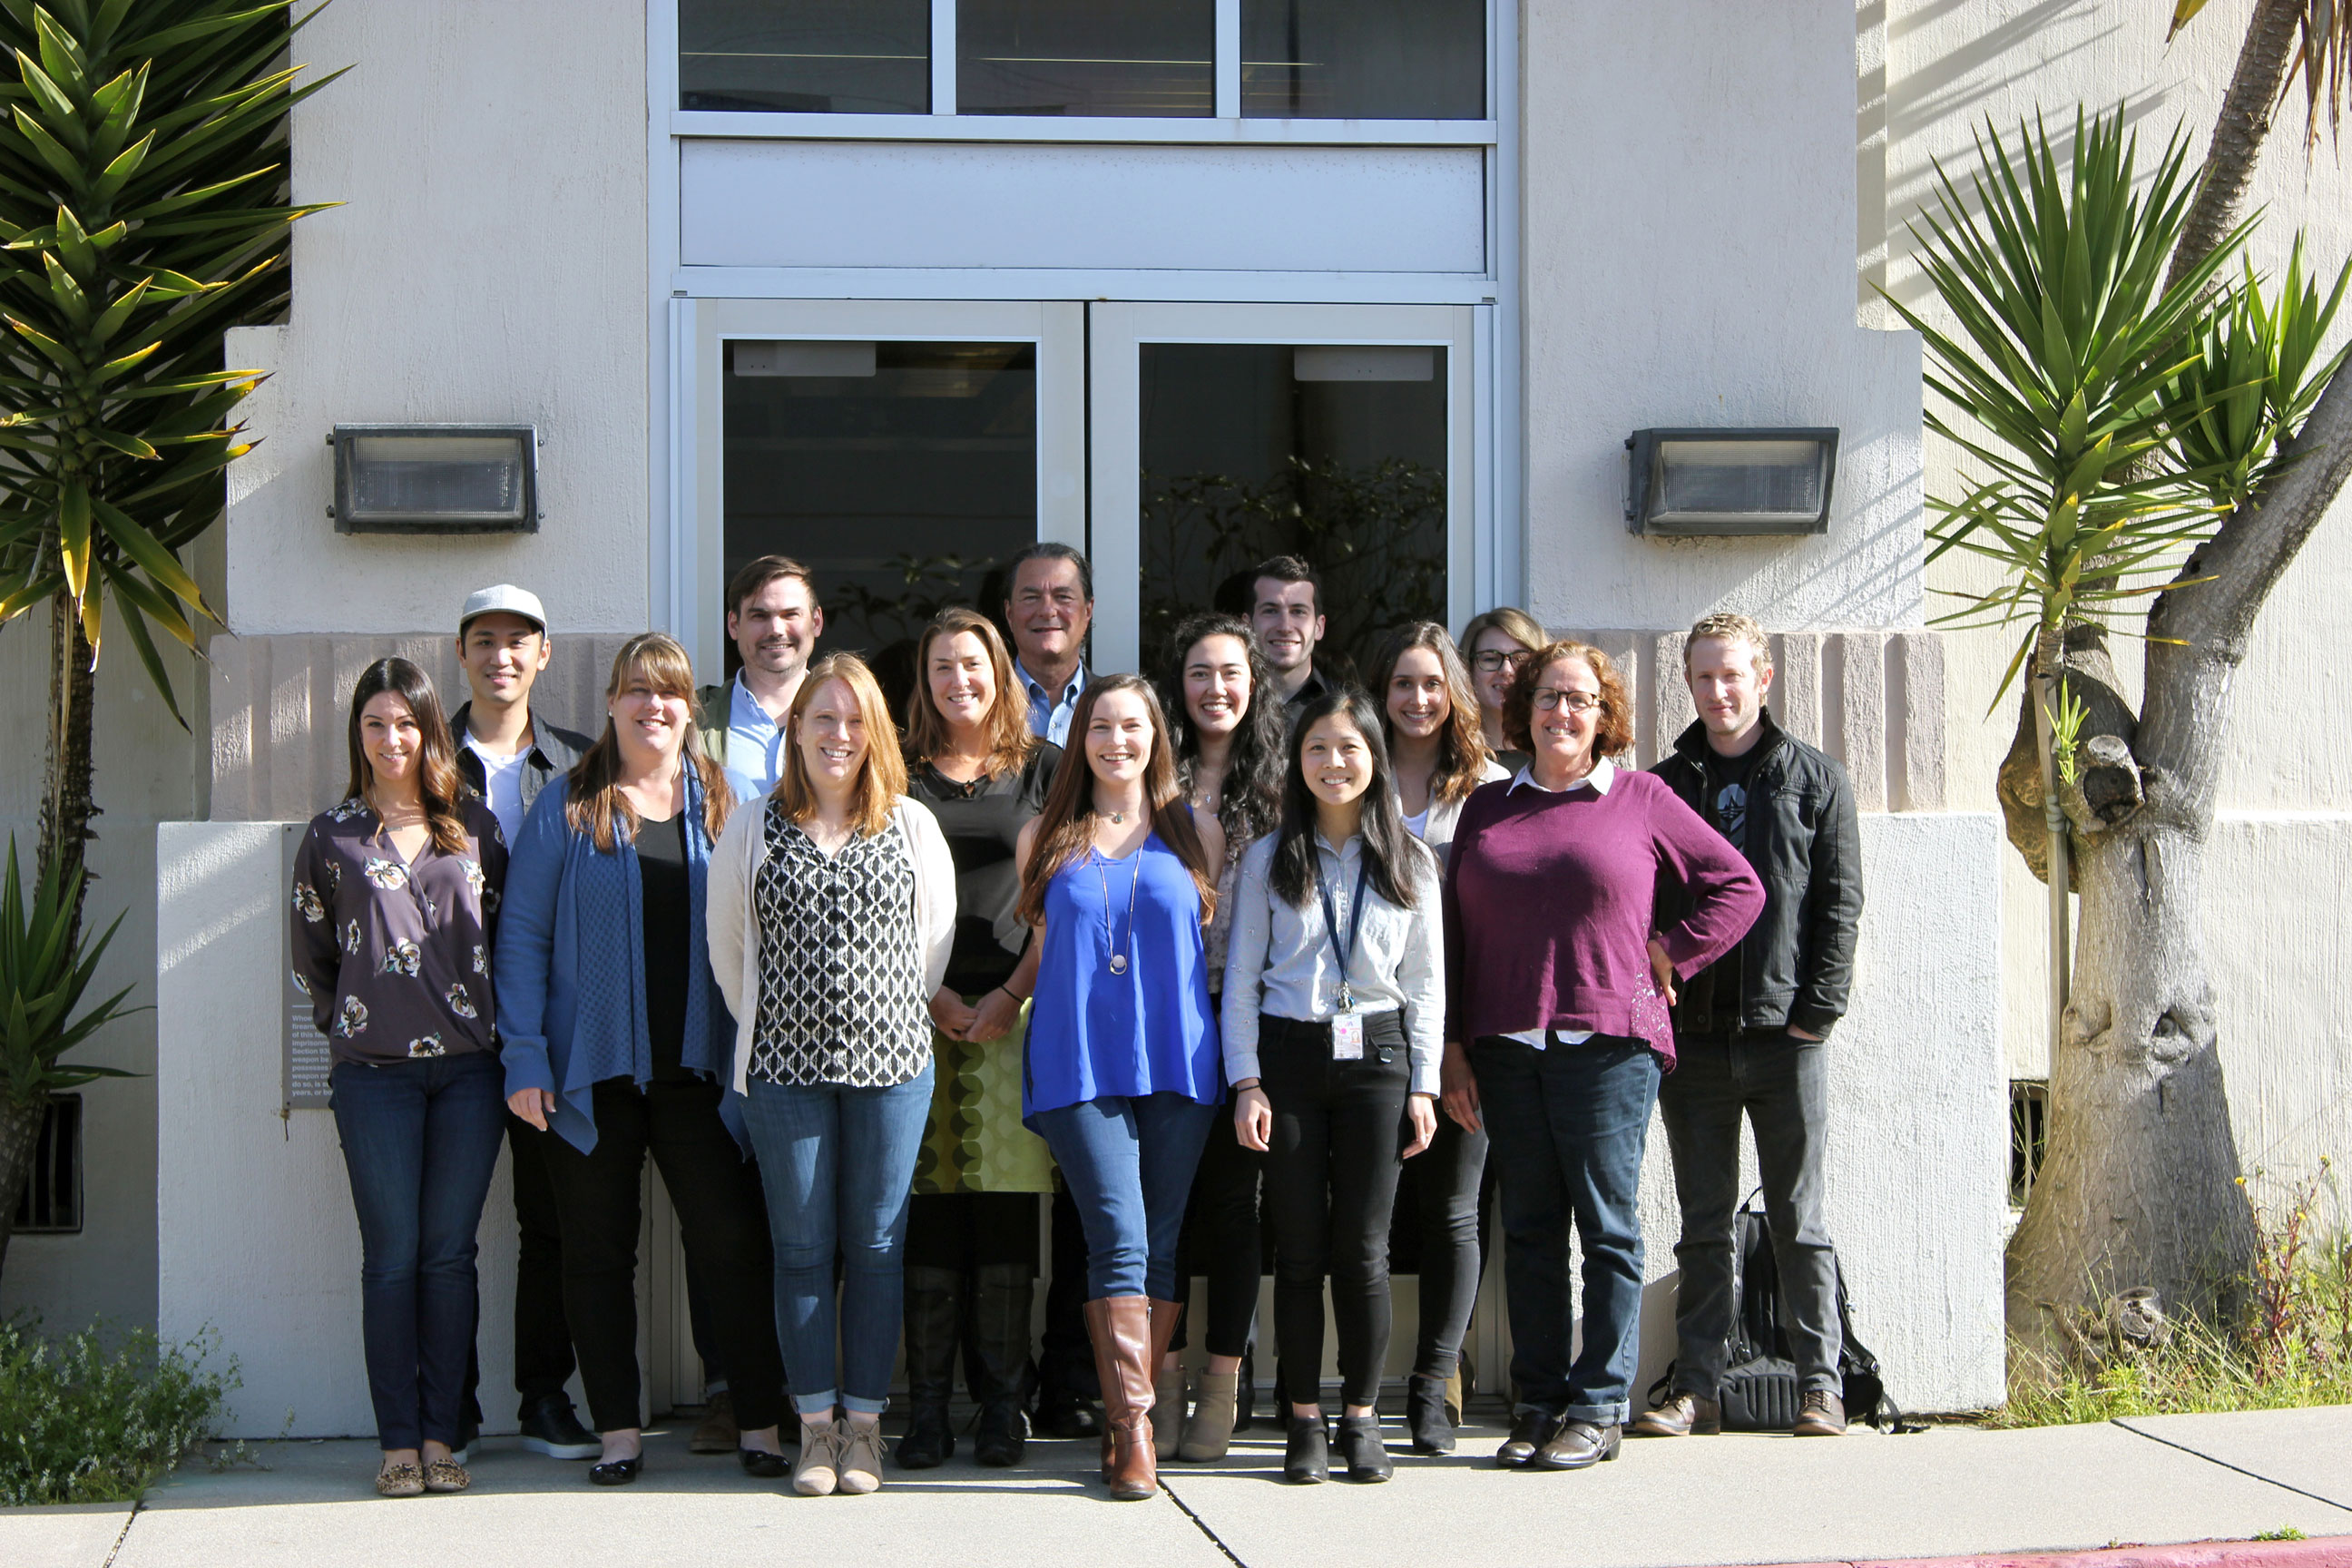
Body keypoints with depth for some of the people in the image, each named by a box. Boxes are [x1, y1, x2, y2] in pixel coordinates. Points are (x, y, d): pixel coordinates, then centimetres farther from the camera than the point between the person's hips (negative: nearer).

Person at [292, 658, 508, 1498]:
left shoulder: (474, 824, 10)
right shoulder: (333, 835, 7)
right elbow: (311, 956, 16)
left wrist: (492, 1022, 9)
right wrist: (350, 1021, 12)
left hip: (468, 1066, 1)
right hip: (374, 1072, -1)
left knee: (450, 1253, 2)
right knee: (392, 1257, -1)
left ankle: (440, 1436, 8)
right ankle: (397, 1441, 4)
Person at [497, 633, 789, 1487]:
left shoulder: (724, 803, 8)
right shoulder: (567, 808, 3)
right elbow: (521, 934, 0)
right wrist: (524, 1055, -8)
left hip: (698, 1066, 0)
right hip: (592, 1070, 0)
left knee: (733, 1240, -3)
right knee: (599, 1251, 6)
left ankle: (760, 1424, 6)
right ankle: (616, 1431, 14)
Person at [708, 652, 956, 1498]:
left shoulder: (913, 826, 6)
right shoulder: (754, 829, 5)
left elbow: (936, 939, 12)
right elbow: (727, 947, 10)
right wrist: (768, 1030, 12)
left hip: (890, 1062, 0)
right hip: (785, 1065, 0)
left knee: (876, 1246, 2)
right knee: (802, 1248, 2)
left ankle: (864, 1425, 10)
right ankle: (816, 1426, 9)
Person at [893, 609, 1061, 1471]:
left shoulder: (1043, 769, 9)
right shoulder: (902, 777, 11)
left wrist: (1012, 994, -6)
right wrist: (930, 995, -6)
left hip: (1016, 1010, 0)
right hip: (919, 1009, 0)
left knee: (1005, 1210, -3)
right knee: (929, 1211, -3)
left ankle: (1002, 1402, 4)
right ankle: (928, 1406, 0)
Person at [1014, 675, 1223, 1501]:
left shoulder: (1192, 834, 10)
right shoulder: (1045, 838, 12)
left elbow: (1215, 944, 15)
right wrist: (998, 1004, 9)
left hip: (1177, 1062, 1)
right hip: (1078, 1063, -1)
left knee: (1161, 1246, 1)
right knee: (1118, 1239, -12)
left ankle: (1126, 1419, 10)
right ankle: (1132, 1429, -12)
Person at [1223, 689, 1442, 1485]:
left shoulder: (1411, 864, 7)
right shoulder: (1269, 859, 6)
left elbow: (1427, 983, 9)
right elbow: (1241, 978, 6)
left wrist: (1423, 1085, 3)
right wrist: (1246, 1081, -3)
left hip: (1376, 1056, 0)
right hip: (1289, 1057, 0)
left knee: (1363, 1248, 0)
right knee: (1299, 1247, 0)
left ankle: (1361, 1418, 9)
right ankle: (1305, 1419, 8)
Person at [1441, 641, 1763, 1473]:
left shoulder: (1641, 800, 5)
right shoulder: (1487, 808, 14)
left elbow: (1739, 885, 7)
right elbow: (1455, 930, 13)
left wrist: (1668, 959, -1)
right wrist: (1452, 1046, 7)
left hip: (1607, 1046, -3)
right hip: (1505, 1051, 3)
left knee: (1608, 1227, -2)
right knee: (1528, 1229, 6)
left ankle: (1597, 1408, 4)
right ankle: (1538, 1403, 12)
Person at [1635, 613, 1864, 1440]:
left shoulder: (1816, 778, 5)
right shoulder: (1664, 784, 11)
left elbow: (1839, 901, 1)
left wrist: (1819, 1009, -8)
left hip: (1784, 1031, -2)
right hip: (1691, 1034, 2)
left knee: (1798, 1219, 3)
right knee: (1704, 1223, 6)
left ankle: (1820, 1383, 9)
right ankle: (1697, 1387, 9)